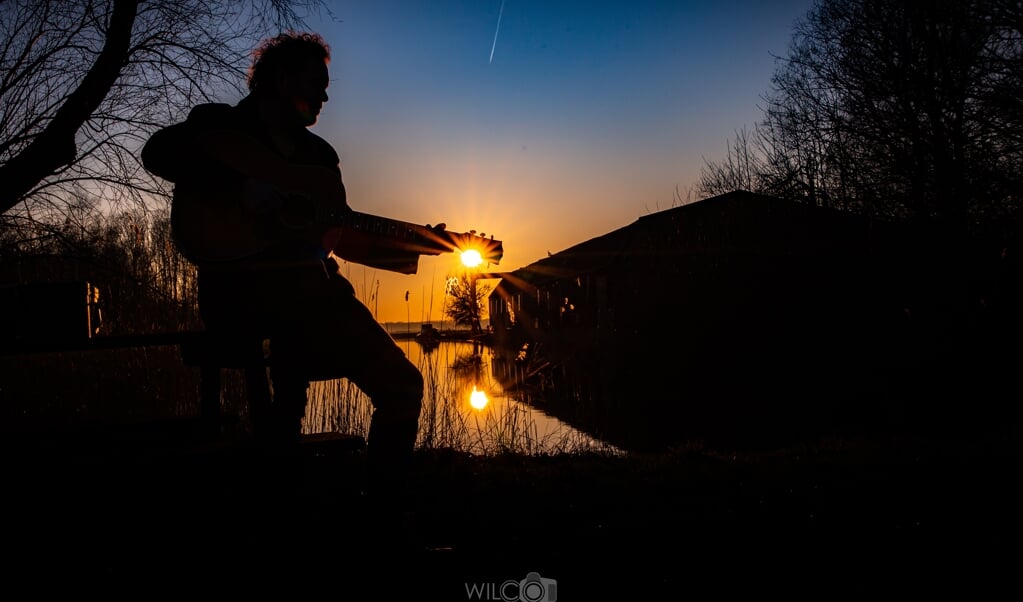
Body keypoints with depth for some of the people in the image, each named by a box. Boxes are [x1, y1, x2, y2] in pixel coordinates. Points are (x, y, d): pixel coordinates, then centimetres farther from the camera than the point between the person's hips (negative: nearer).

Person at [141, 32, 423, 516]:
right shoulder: (221, 125, 6)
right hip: (239, 290, -6)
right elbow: (158, 152, -14)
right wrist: (249, 194, -21)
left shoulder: (320, 155, 21)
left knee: (401, 384, -7)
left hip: (307, 293, 6)